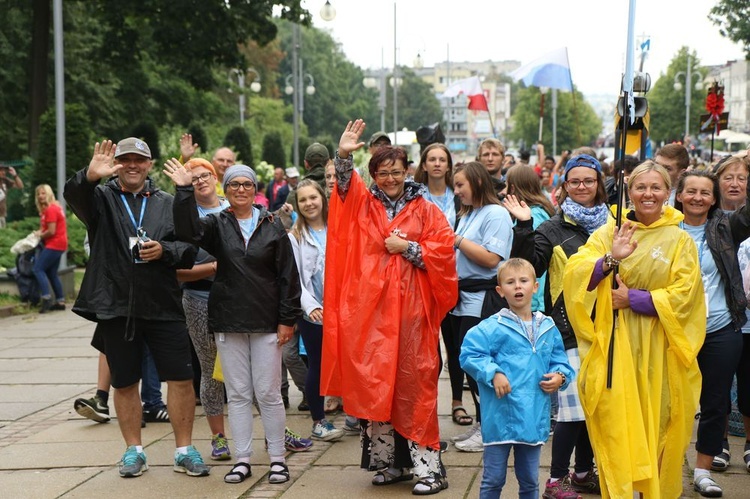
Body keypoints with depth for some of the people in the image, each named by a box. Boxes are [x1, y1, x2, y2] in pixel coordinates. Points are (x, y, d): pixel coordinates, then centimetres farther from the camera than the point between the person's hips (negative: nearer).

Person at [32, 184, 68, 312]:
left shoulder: (50, 209, -16)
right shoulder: (55, 207, 15)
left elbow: (51, 231, -20)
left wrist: (40, 235, -4)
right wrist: (40, 233, 0)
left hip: (54, 244, -10)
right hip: (58, 244, 10)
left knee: (38, 269, -10)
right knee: (52, 272, 13)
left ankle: (46, 298, -17)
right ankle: (60, 301, 12)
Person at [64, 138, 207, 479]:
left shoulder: (168, 204, 10)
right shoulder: (101, 198, 5)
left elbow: (189, 251, 6)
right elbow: (74, 195, -19)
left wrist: (164, 250, -15)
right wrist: (90, 176, -40)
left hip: (163, 307, 1)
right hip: (115, 308, -1)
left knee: (181, 378, -1)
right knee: (124, 383, 9)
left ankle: (185, 450, 11)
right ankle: (134, 451, 22)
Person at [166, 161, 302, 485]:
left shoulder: (272, 226, 2)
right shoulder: (217, 225, 5)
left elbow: (288, 275, 1)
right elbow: (188, 231, -17)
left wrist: (287, 319, -3)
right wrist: (184, 191, -26)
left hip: (266, 323, -1)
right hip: (228, 322, 2)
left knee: (268, 393, 0)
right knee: (238, 394, 6)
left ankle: (277, 458, 10)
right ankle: (242, 459, 13)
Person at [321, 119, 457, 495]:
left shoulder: (425, 210, 7)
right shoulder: (363, 204, 11)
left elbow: (443, 250, -1)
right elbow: (345, 181, -7)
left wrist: (407, 248, -7)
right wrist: (343, 155, -24)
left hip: (411, 308, -2)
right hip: (371, 308, 2)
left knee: (414, 383, -3)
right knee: (374, 383, 3)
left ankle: (428, 466, 0)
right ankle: (387, 462, 12)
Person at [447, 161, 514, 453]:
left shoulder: (496, 214, -9)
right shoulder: (467, 215, 20)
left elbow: (491, 258, -18)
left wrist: (458, 240, -12)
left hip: (483, 301, -9)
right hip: (463, 298, 9)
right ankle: (480, 424, 18)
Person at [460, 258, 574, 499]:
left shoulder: (548, 328, 8)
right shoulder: (494, 327, -9)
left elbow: (561, 362, 16)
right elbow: (469, 354, -14)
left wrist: (560, 377, -4)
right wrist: (493, 374, -22)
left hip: (534, 418, 5)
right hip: (500, 418, -4)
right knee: (493, 480, 6)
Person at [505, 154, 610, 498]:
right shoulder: (553, 230, 2)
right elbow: (527, 268, -11)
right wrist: (523, 227, -19)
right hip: (570, 327, -5)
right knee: (573, 406, -8)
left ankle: (584, 471, 26)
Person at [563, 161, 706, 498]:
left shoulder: (680, 241, 3)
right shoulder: (608, 233, 4)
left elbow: (683, 296, -6)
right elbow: (573, 274, -8)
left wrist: (632, 298, -12)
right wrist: (611, 259, -24)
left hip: (659, 348, 0)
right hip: (614, 344, 0)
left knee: (658, 427, 4)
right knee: (616, 425, -4)